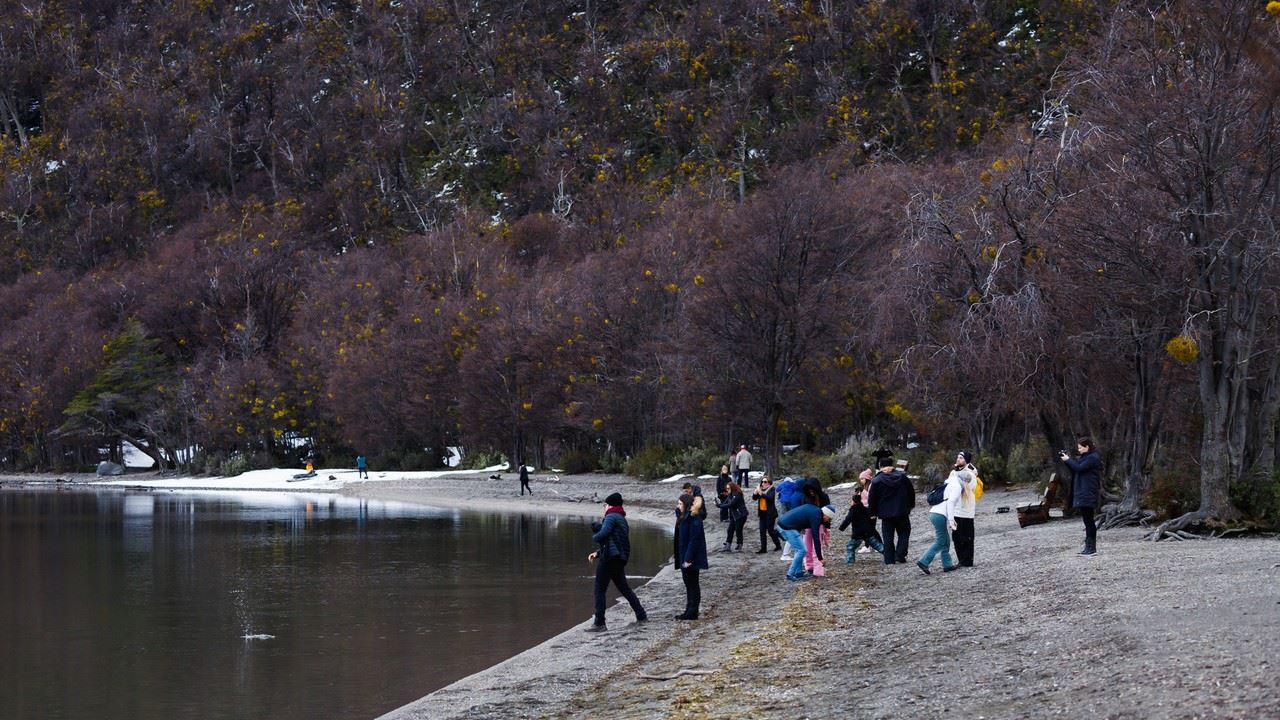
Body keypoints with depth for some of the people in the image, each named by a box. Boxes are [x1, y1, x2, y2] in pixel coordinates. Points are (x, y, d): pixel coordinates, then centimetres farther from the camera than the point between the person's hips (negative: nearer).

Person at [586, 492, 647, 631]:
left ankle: (599, 624, -8)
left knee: (599, 590, -6)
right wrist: (598, 553, 17)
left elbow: (603, 534, -20)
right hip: (620, 559, 9)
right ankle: (641, 615, 21)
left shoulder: (611, 517, -6)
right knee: (624, 588, 20)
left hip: (609, 558, -9)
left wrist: (594, 537, 3)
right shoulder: (622, 520, 24)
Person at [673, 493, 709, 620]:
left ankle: (692, 612, 5)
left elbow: (694, 540, -21)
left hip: (692, 558, -9)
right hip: (684, 556, 9)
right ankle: (690, 611, 22)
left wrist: (688, 558, -22)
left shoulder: (694, 519, -19)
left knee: (692, 584, -1)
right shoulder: (683, 517, 9)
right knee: (689, 583, 14)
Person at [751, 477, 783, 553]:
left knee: (770, 531, -2)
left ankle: (778, 545, 17)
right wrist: (755, 493, -15)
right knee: (762, 531, 5)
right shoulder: (761, 489, 9)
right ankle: (763, 548, 9)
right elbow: (754, 498, 5)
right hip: (762, 513, 6)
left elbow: (770, 497, -24)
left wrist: (761, 493, -32)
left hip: (770, 513, -6)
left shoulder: (771, 489, -7)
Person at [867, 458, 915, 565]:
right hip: (902, 512, 1)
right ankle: (900, 555, 1)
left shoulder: (876, 481, -9)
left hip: (886, 513, -1)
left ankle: (889, 559, 5)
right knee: (904, 533, 15)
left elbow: (871, 499, -6)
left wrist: (872, 512, 8)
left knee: (888, 537, 7)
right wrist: (911, 505, 22)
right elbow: (911, 492, 9)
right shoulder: (902, 477, -1)